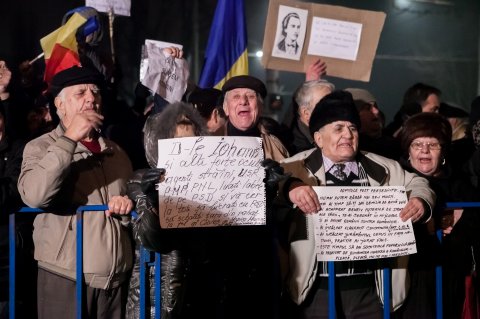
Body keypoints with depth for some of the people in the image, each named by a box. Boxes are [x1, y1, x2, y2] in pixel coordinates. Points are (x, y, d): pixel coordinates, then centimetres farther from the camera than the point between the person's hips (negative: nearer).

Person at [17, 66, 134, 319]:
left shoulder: (115, 152, 15)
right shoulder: (41, 147, -1)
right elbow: (35, 196, -20)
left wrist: (129, 205, -2)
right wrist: (69, 139, -21)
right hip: (66, 278, -4)